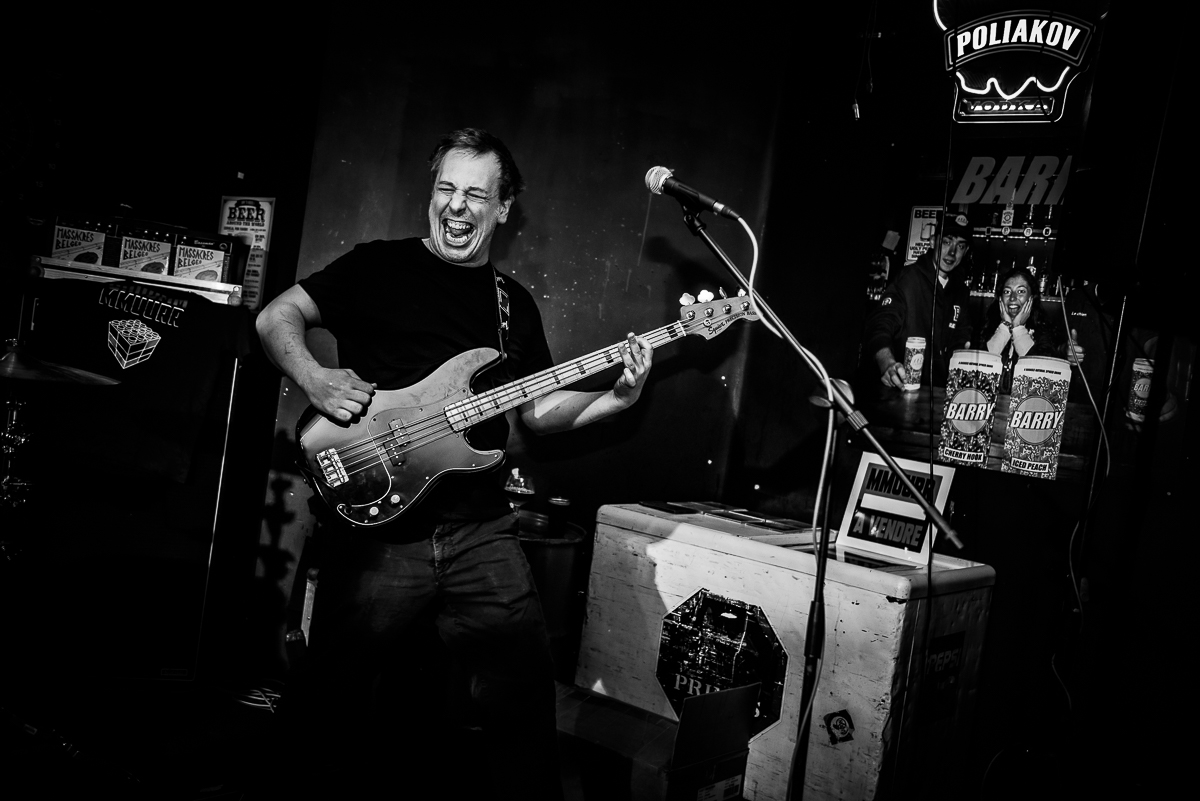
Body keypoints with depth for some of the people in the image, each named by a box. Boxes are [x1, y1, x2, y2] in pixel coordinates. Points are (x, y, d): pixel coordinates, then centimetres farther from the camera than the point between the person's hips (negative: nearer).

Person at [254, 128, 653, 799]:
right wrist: (315, 380, -14)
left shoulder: (513, 302, 15)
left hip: (480, 530, 3)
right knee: (342, 709, 6)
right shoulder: (381, 266, 4)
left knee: (525, 697, 4)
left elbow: (540, 411, 16)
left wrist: (618, 397, 1)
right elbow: (276, 317, 4)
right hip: (376, 529, -3)